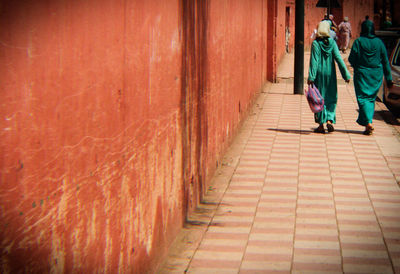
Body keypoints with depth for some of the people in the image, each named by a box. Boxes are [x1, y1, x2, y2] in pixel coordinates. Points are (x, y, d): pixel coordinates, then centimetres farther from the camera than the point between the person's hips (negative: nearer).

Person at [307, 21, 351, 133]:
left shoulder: (315, 43, -9)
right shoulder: (332, 42, -3)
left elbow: (314, 61, -14)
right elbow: (338, 59, -6)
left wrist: (311, 77, -15)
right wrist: (346, 75, -4)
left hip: (319, 74, -2)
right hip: (330, 74, 2)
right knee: (331, 98, 13)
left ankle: (321, 125, 8)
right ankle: (329, 120, -4)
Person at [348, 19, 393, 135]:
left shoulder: (358, 41, -8)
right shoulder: (379, 42, 0)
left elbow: (352, 59, -8)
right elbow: (385, 61, 2)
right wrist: (388, 79, 6)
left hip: (362, 74, -3)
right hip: (376, 75, 3)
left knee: (363, 98, -1)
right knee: (371, 99, 15)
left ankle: (368, 123, -18)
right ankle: (367, 122, 18)